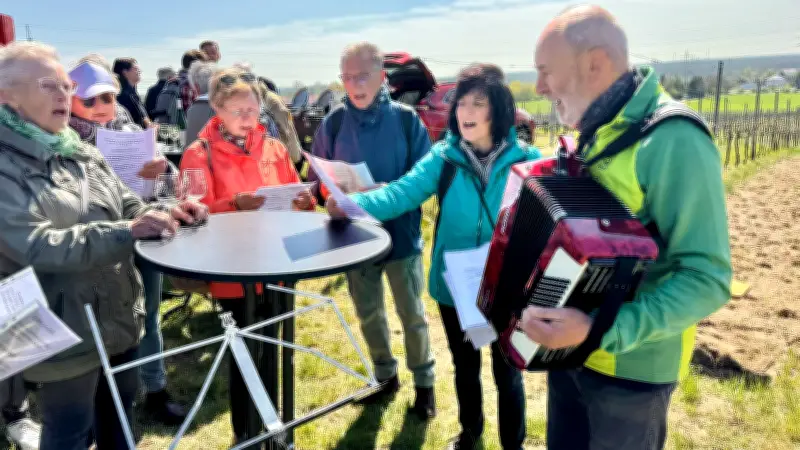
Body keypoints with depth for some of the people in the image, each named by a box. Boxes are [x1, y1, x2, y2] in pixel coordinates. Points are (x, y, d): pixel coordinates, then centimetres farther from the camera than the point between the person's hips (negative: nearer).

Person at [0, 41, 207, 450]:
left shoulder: (82, 153, 7)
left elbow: (129, 207, 10)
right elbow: (36, 246, -26)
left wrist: (168, 213, -13)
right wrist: (126, 233, -35)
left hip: (117, 316, 7)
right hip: (64, 332, -7)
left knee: (119, 416, 23)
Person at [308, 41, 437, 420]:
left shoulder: (407, 120, -8)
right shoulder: (333, 124, -3)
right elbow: (317, 182, 2)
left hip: (401, 235, -2)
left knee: (412, 314, 11)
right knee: (368, 314, 17)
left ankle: (424, 381, 32)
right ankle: (385, 375, 39)